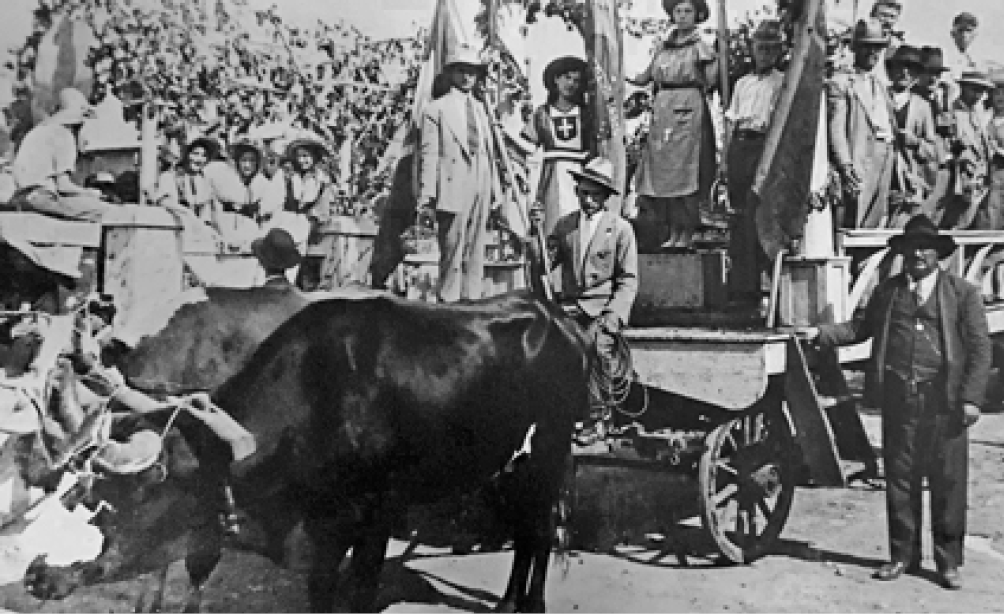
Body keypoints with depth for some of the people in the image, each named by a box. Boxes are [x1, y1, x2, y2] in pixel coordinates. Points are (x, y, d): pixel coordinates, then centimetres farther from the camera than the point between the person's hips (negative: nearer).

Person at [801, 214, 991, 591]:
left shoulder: (963, 292, 3)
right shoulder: (887, 290, 12)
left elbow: (979, 348, -1)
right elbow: (862, 328, 18)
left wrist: (971, 398, -9)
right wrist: (821, 333, 4)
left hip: (944, 401, -3)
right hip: (898, 400, 3)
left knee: (948, 483, 3)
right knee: (900, 481, 8)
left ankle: (948, 562, 15)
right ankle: (903, 556, 20)